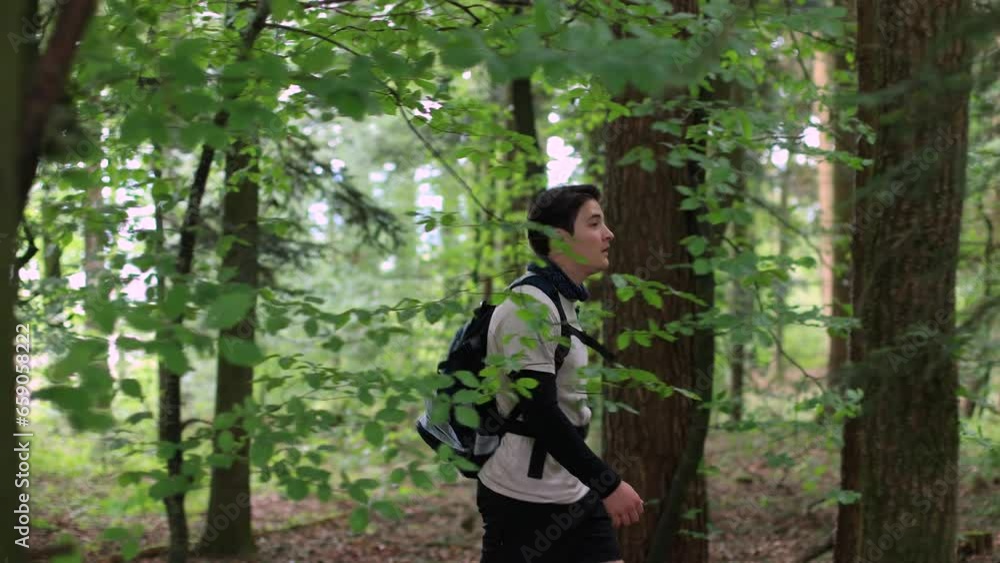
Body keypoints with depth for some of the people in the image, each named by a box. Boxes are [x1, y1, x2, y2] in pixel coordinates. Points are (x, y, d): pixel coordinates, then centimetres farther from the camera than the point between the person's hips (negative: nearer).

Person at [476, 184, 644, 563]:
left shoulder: (562, 303, 13)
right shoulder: (529, 307, -17)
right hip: (525, 503, -9)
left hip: (574, 498, 9)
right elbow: (540, 413, -23)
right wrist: (608, 485, -21)